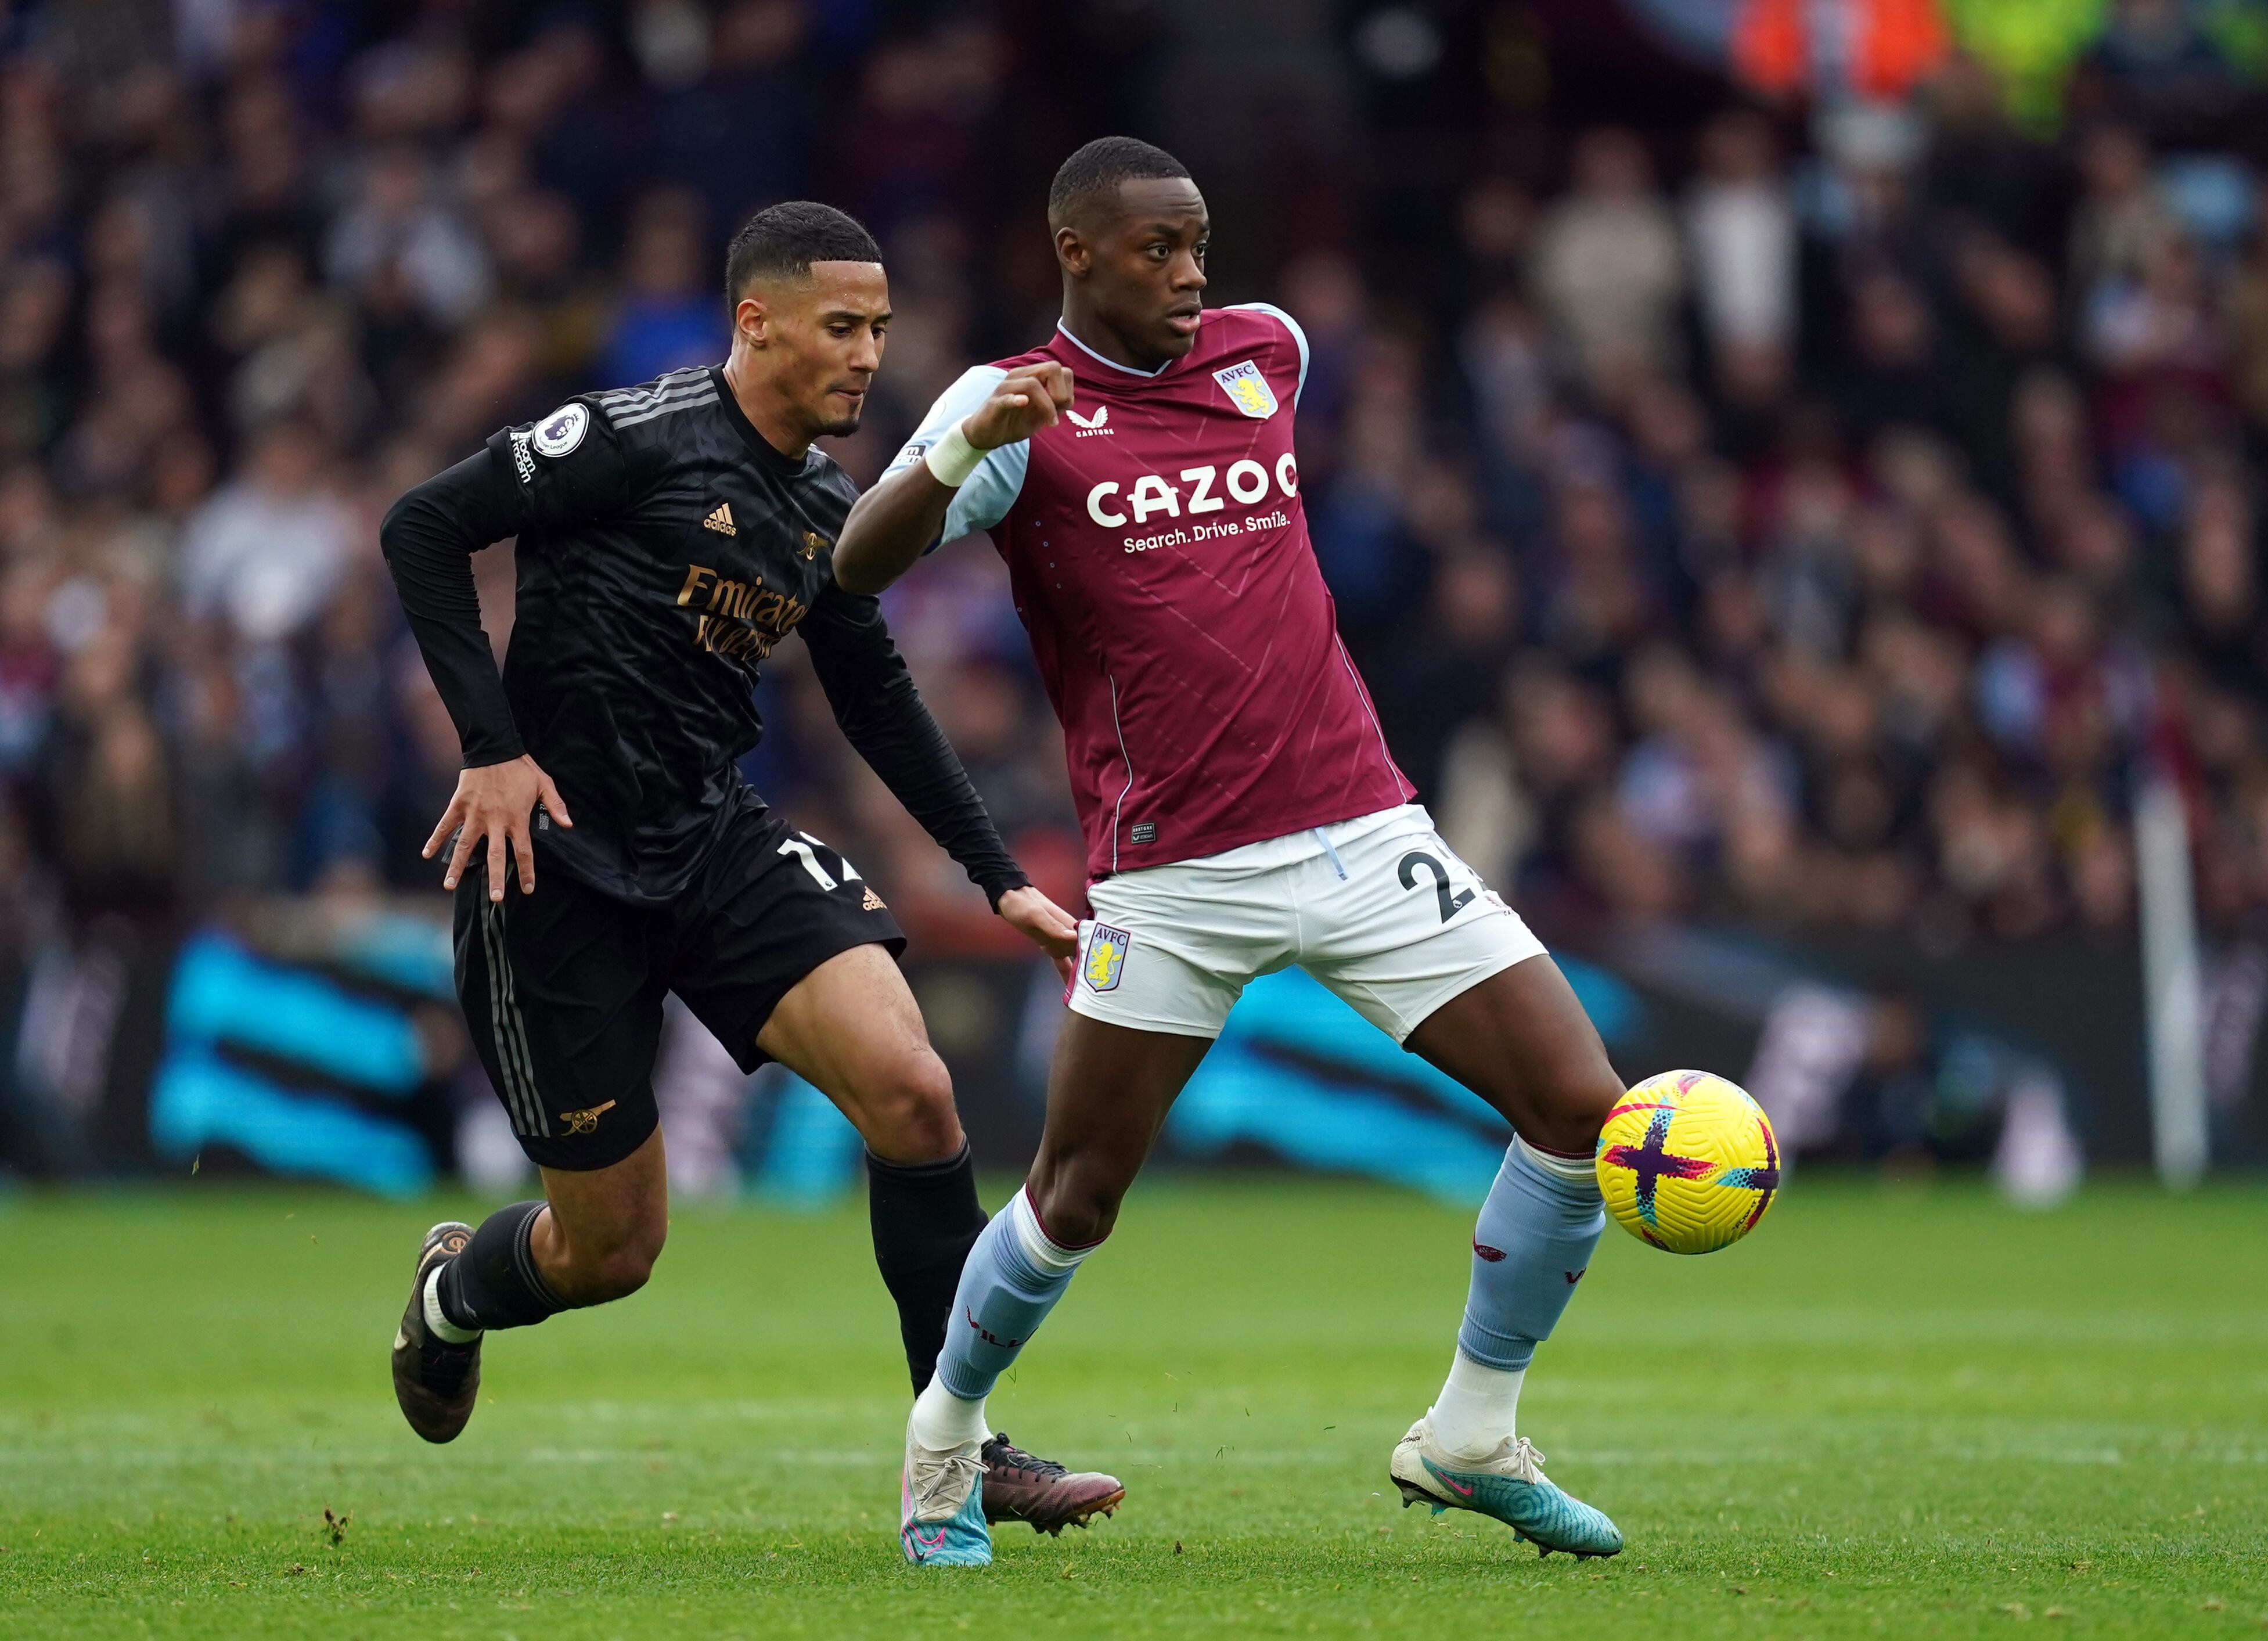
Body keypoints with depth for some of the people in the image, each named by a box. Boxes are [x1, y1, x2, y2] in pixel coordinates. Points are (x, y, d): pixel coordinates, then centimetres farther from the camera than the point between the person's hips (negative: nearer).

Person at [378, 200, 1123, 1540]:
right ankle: (455, 1292, 37)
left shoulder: (831, 509, 9)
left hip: (718, 840, 6)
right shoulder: (643, 437, -14)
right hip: (554, 858, -6)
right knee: (613, 1250, 0)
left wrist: (1002, 879, 17)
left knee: (912, 1091, -16)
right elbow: (421, 530, -14)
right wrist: (493, 745, -19)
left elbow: (878, 700, 21)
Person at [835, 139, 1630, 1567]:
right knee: (1077, 1201, 0)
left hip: (1363, 831, 4)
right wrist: (962, 450, -35)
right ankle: (945, 1442, 28)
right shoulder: (1016, 408, -5)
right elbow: (858, 567, -19)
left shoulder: (1267, 352, 10)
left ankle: (1472, 1439, 9)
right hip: (1173, 872, -4)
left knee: (1583, 1109, -6)